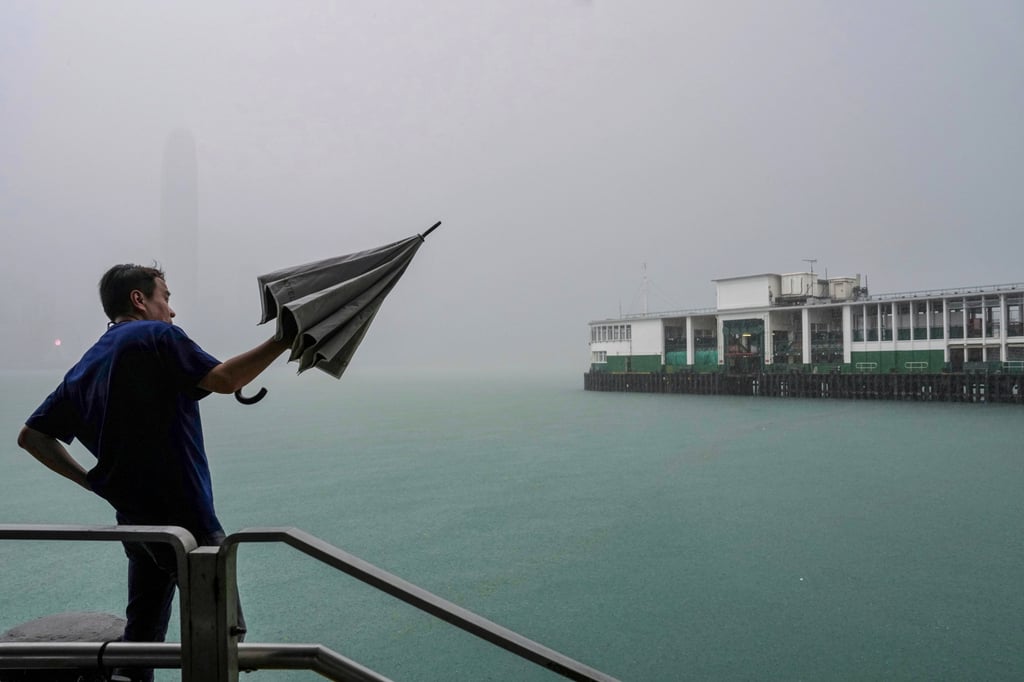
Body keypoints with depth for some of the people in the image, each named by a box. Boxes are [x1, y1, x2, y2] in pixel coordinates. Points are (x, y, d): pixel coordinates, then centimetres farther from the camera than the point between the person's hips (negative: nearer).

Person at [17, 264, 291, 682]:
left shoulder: (85, 367, 15)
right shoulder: (155, 336, -8)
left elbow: (32, 435, 16)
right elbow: (225, 379, -19)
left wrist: (89, 480, 11)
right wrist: (283, 341, -12)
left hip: (133, 518, 8)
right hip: (184, 514, -8)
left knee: (141, 632, 18)